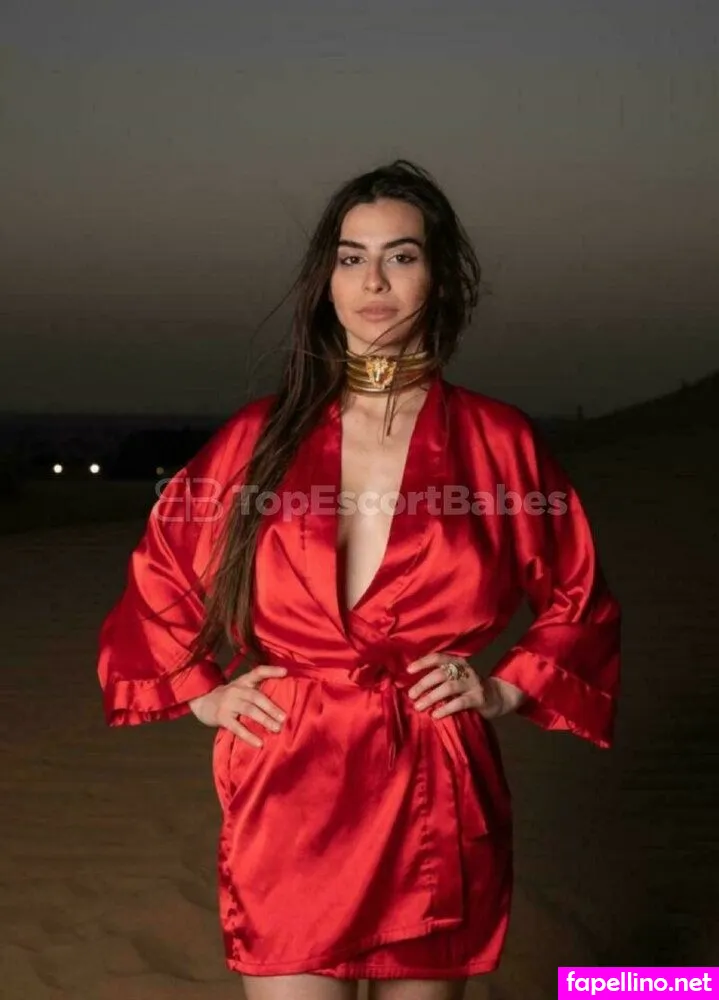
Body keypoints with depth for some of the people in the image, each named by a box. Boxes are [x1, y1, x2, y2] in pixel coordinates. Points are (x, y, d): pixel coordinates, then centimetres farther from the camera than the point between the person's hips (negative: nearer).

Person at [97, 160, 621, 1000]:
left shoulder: (499, 442, 0)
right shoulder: (263, 435, 3)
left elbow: (579, 602, 14)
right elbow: (158, 577, 16)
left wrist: (505, 691, 2)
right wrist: (203, 694, 6)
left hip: (433, 804, 0)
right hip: (288, 802, 0)